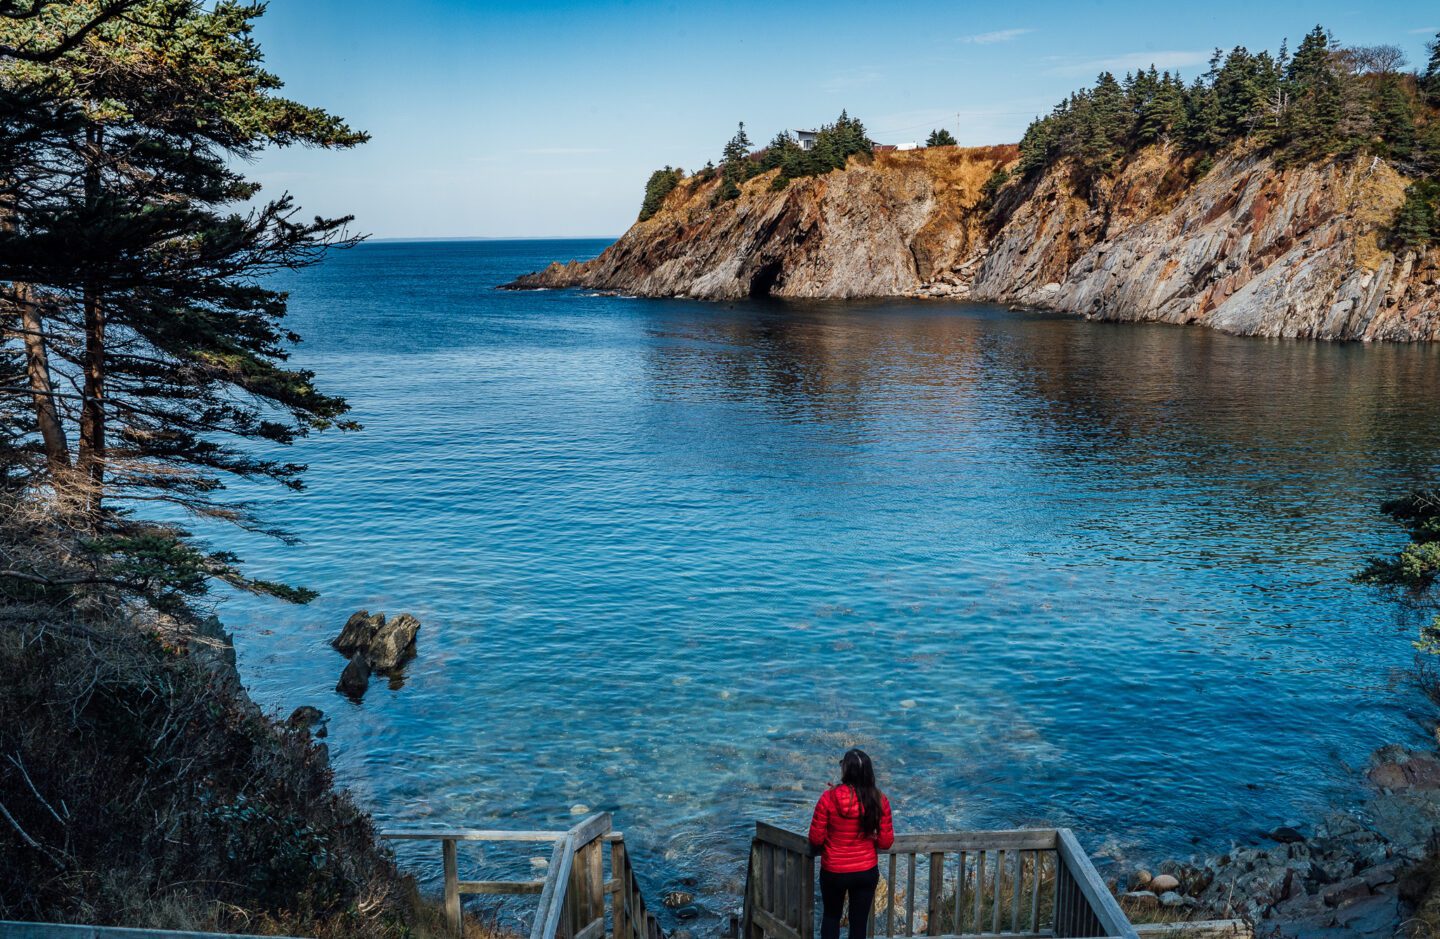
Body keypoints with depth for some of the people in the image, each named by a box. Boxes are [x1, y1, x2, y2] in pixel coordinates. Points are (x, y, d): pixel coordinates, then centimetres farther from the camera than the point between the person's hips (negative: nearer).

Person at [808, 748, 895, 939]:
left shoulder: (829, 798, -19)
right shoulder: (879, 800, -12)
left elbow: (815, 839, -12)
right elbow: (886, 842, -6)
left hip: (833, 872, -1)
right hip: (867, 871, 1)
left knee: (831, 916, 23)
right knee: (859, 921, 16)